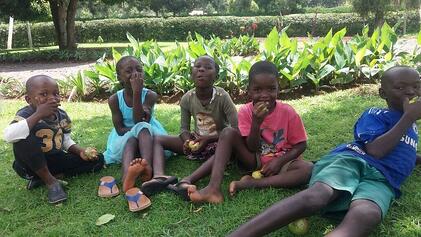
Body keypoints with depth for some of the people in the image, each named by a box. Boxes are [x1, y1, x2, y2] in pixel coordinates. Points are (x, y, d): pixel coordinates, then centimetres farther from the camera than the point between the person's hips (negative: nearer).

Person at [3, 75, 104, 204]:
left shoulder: (62, 115, -1)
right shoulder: (26, 115, -19)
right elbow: (9, 136, -39)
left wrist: (81, 151, -11)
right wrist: (38, 115, -39)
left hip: (56, 161, 6)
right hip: (32, 164, -5)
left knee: (97, 160, -4)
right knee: (24, 139, -35)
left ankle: (43, 177, -7)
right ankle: (50, 181, -15)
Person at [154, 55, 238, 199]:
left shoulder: (222, 97, -19)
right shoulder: (187, 98, -8)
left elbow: (236, 129, -21)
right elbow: (184, 128, -2)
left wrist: (208, 138, -25)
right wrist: (188, 141, -24)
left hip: (218, 141, -4)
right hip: (196, 140, 4)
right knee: (157, 139, -11)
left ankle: (187, 181, -51)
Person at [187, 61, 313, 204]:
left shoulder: (288, 112, -12)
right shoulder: (245, 112, -10)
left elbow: (300, 145, -5)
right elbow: (251, 148, -14)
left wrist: (279, 161, -20)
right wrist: (257, 121, -29)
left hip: (280, 162, 0)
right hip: (255, 161, 1)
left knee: (308, 168, -32)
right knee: (228, 133, -22)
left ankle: (250, 184, -28)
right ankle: (214, 188, -35)